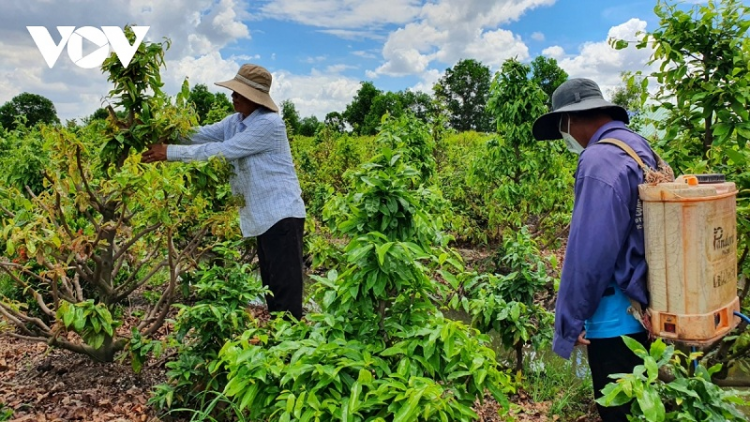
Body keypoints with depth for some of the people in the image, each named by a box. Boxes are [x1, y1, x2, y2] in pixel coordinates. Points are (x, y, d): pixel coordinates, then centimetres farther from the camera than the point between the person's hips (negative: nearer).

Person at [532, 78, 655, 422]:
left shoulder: (600, 161, -22)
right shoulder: (640, 147, 7)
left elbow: (588, 252, -24)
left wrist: (569, 322, -15)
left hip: (617, 317, -9)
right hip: (646, 305, 9)